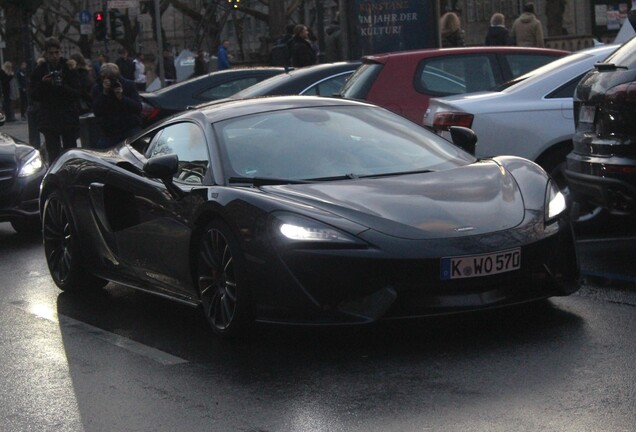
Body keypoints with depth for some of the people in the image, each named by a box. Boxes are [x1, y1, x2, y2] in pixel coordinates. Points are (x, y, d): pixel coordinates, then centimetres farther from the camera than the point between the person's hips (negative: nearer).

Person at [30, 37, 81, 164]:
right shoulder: (39, 71, 3)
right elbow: (34, 96, 0)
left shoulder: (69, 69, 0)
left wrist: (62, 86, -22)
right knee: (53, 157, -1)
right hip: (49, 120, 1)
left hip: (68, 119, -1)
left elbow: (76, 93, -5)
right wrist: (43, 83, -17)